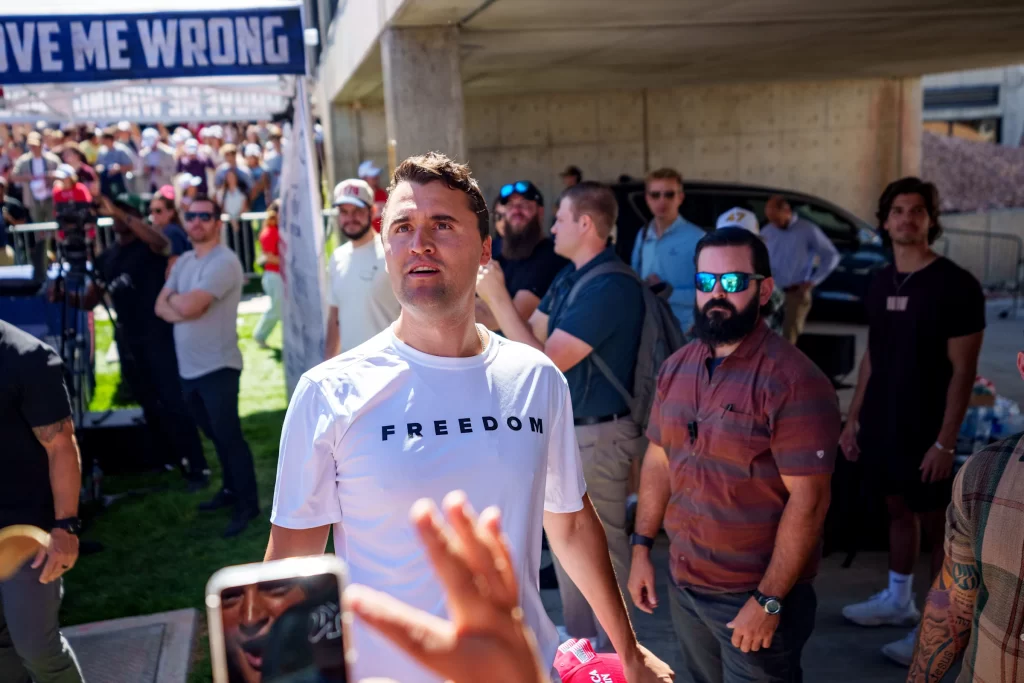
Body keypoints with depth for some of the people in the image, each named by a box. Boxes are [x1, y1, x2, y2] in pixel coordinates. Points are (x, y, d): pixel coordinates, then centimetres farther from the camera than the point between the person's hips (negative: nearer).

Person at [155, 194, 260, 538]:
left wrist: (173, 297, -2)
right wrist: (180, 309, -13)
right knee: (215, 435, 19)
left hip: (217, 367, -8)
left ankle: (248, 504, 8)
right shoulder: (183, 261, 13)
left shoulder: (224, 261, -16)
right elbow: (161, 306, 8)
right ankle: (231, 489, 33)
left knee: (229, 436, -3)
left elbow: (188, 306, -24)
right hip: (188, 367, 8)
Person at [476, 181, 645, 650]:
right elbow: (532, 333, 11)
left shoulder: (610, 286, -24)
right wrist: (482, 298, 3)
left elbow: (546, 362, -25)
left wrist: (497, 298, -22)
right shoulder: (570, 275, 7)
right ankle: (579, 635, 39)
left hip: (597, 435, -10)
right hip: (565, 428, 10)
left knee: (601, 546, 5)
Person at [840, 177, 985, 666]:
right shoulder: (880, 285, 6)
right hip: (882, 424, 6)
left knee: (935, 523, 5)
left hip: (925, 431, -6)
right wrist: (854, 418, 11)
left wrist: (945, 441, -18)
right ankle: (898, 600, 34)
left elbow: (963, 370, -15)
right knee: (898, 510, 18)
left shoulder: (956, 285, -13)